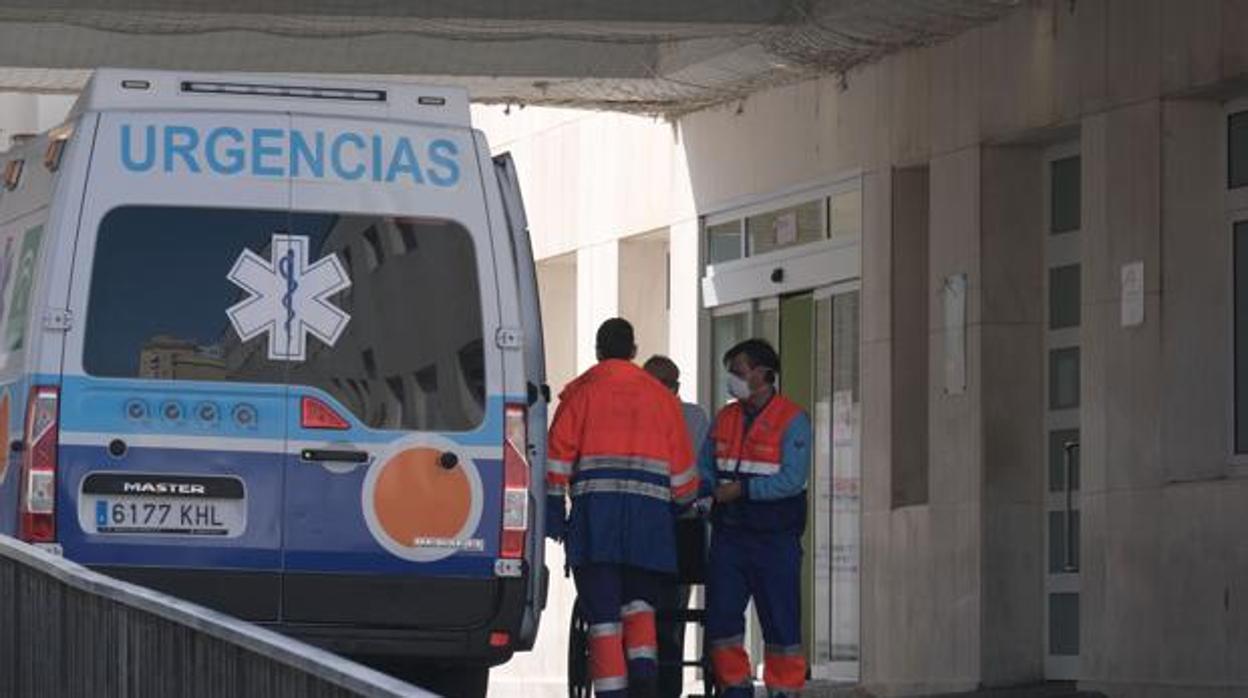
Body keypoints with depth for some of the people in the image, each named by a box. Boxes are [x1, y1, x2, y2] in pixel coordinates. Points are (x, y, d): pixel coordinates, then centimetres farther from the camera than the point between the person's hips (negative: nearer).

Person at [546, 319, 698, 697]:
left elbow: (558, 455, 0)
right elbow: (682, 465, 14)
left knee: (603, 610, -2)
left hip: (595, 510, -2)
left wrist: (553, 514, 1)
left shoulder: (581, 392, 6)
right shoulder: (661, 397, 14)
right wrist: (683, 504, 27)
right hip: (650, 516, 2)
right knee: (638, 601, 13)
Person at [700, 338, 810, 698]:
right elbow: (704, 472, 16)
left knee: (780, 623, -2)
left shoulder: (792, 420, -6)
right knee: (721, 617, 2)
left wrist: (743, 489, -19)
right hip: (729, 536, 6)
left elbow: (793, 479, -15)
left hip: (775, 537, -6)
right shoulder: (725, 419, 14)